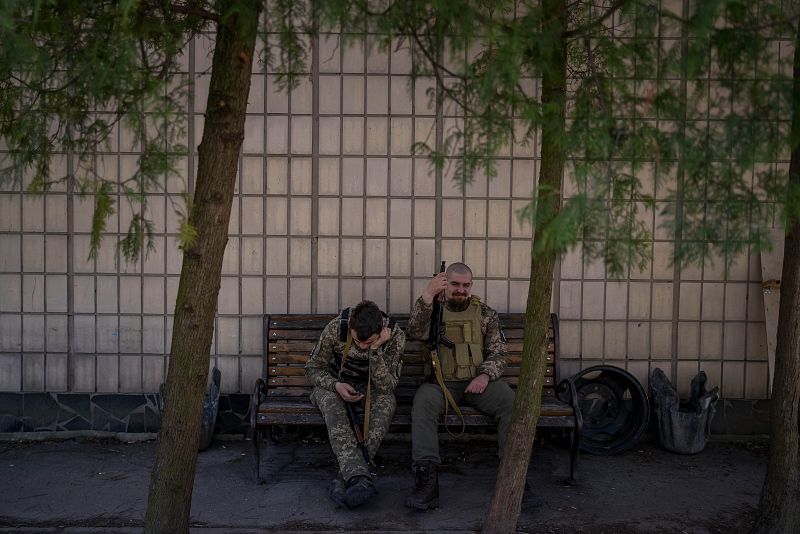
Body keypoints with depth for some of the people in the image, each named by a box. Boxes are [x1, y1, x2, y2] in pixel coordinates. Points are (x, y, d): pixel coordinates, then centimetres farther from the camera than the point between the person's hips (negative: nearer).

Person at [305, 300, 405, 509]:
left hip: (371, 387, 1)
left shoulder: (395, 336, -22)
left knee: (386, 400, -34)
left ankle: (348, 475, -39)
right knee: (331, 404, -36)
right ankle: (360, 479, -50)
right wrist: (336, 385, -30)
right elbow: (313, 368, -10)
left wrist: (375, 349, -37)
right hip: (334, 383, 0)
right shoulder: (336, 328, -22)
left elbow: (387, 386, -25)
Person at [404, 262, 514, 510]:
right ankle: (427, 478, -38)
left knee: (510, 401, -28)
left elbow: (498, 352, 8)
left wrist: (485, 375, -12)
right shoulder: (432, 309, 10)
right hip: (441, 381, -1)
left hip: (478, 380, 1)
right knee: (423, 402, -33)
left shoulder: (486, 313, 12)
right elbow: (416, 332, -12)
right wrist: (427, 297, -23)